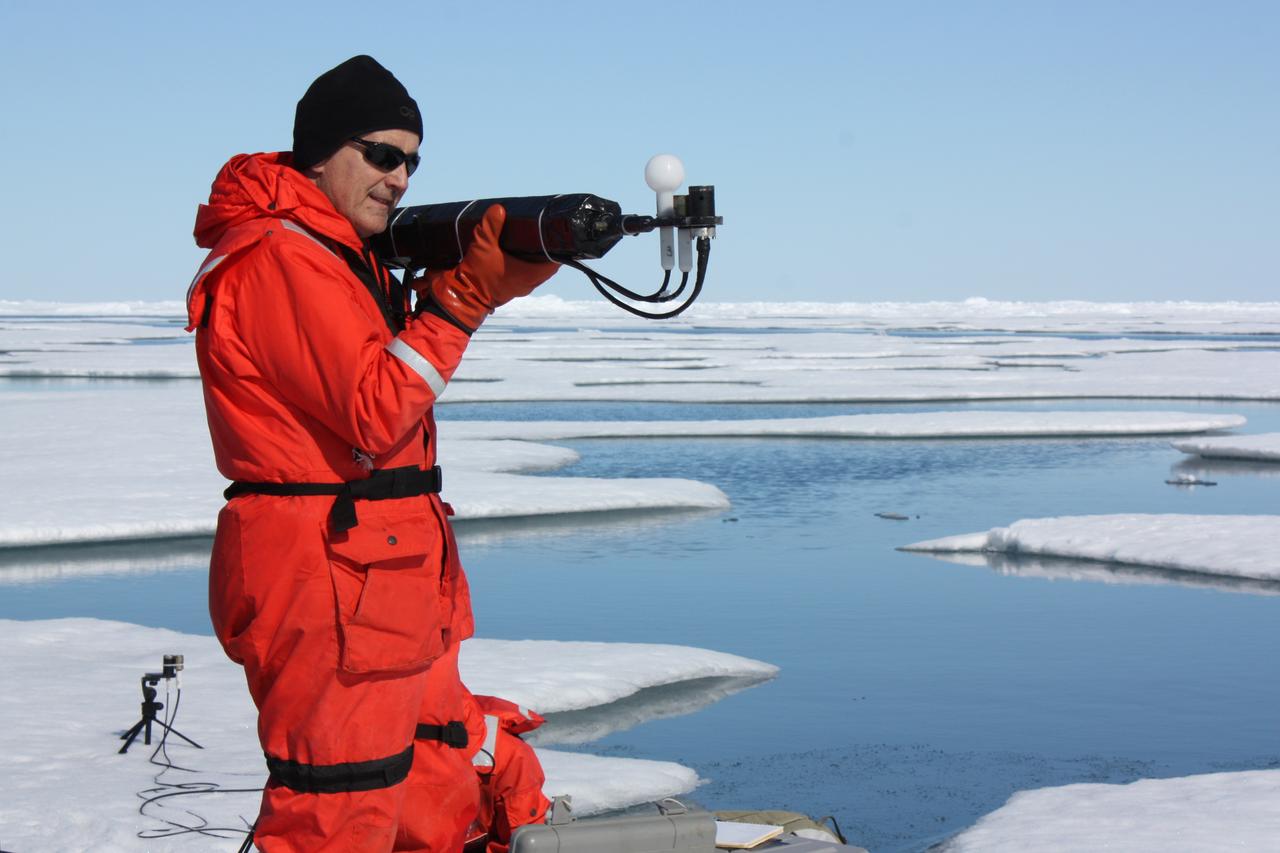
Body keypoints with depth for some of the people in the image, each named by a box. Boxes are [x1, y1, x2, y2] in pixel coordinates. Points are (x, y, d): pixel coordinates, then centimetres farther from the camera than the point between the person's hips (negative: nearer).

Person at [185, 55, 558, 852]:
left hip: (398, 586, 11)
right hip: (328, 593, -11)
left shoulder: (350, 254, 18)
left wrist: (504, 273, 0)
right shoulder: (278, 261, -15)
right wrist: (462, 295, -19)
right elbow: (374, 414, -21)